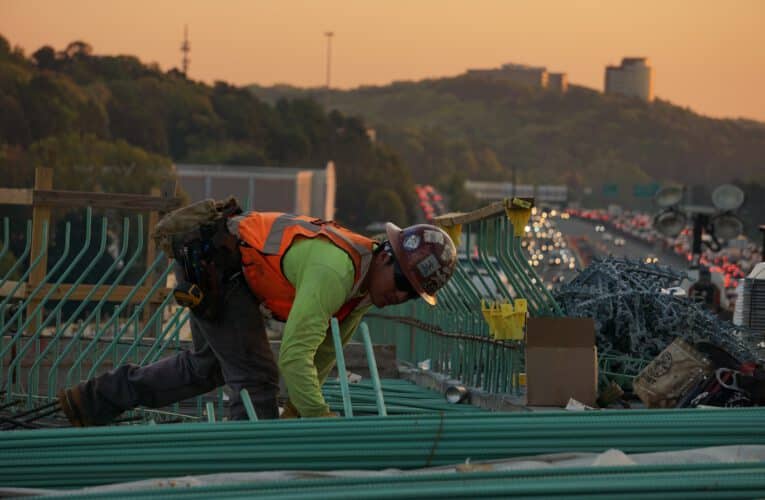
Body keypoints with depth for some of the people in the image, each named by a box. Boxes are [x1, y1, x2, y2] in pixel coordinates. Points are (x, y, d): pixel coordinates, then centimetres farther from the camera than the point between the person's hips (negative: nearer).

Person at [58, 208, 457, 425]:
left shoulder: (366, 283, -1)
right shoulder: (336, 271, -31)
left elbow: (325, 350, 11)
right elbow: (294, 355, -35)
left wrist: (294, 410, 9)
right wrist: (322, 422, -31)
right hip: (213, 262, -10)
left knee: (208, 367, 25)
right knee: (255, 377, -10)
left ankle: (93, 400, 33)